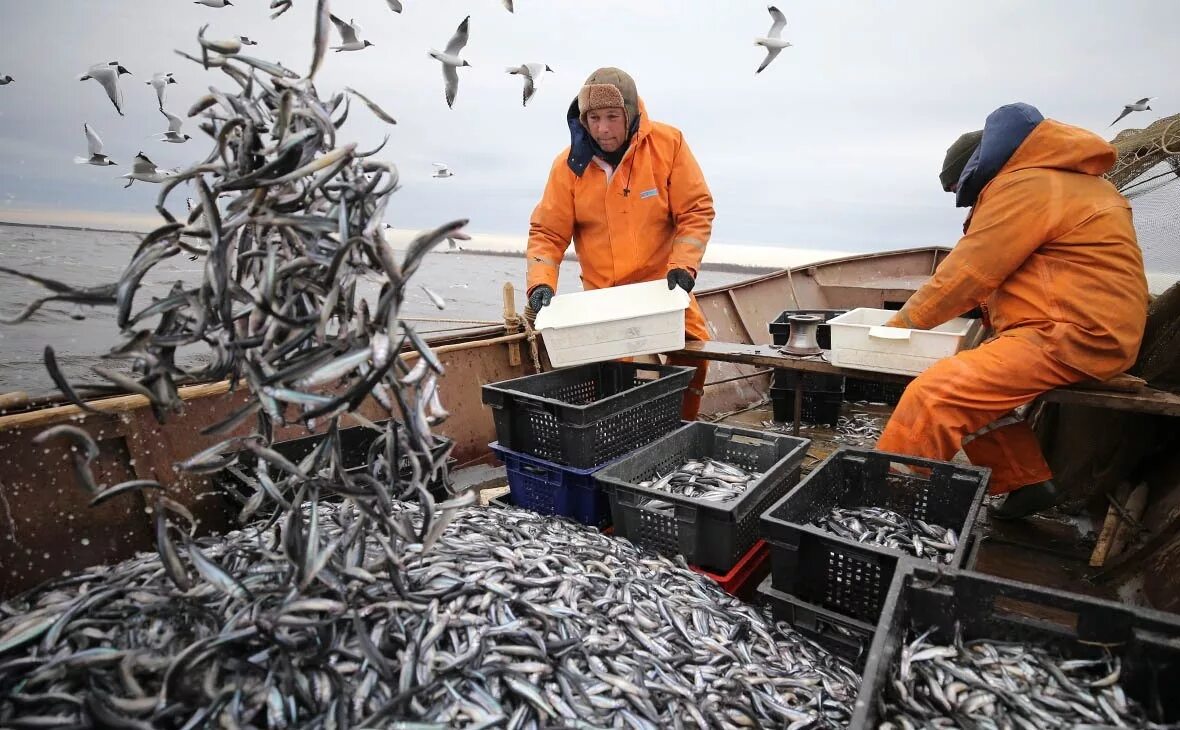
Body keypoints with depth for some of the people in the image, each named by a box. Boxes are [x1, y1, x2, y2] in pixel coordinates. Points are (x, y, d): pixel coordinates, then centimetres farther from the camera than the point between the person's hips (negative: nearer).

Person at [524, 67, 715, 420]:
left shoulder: (668, 143, -7)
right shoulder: (569, 164, -6)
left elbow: (696, 211, -5)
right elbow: (547, 232, -3)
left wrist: (683, 266, -18)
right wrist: (540, 284, -18)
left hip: (663, 287, 1)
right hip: (601, 296, 0)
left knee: (692, 355, -4)